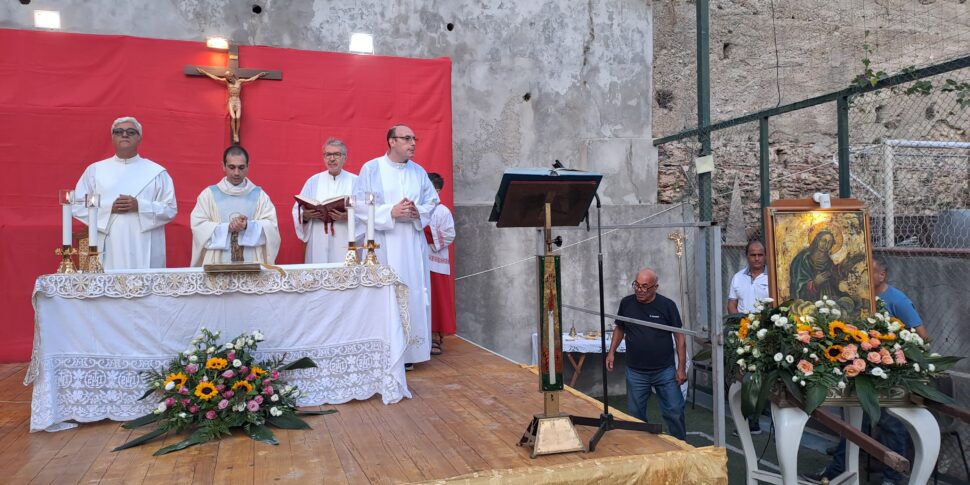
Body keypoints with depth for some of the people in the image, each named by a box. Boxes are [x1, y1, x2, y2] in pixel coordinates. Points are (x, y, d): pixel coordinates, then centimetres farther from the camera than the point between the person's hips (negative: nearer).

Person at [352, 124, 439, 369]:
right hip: (382, 245, -4)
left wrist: (418, 212, -8)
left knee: (413, 294, 3)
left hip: (413, 245, 4)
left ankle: (408, 352, 12)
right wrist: (390, 212, -16)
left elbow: (432, 202, 13)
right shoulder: (371, 169, 0)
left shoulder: (419, 172, 13)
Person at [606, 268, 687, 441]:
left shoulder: (667, 305, -8)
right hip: (635, 372, 2)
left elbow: (679, 337, -3)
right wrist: (612, 352, 3)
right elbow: (619, 328, 14)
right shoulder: (626, 303, -1)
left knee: (674, 412, 2)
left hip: (665, 370, -2)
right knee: (635, 413, 9)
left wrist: (681, 367, -6)